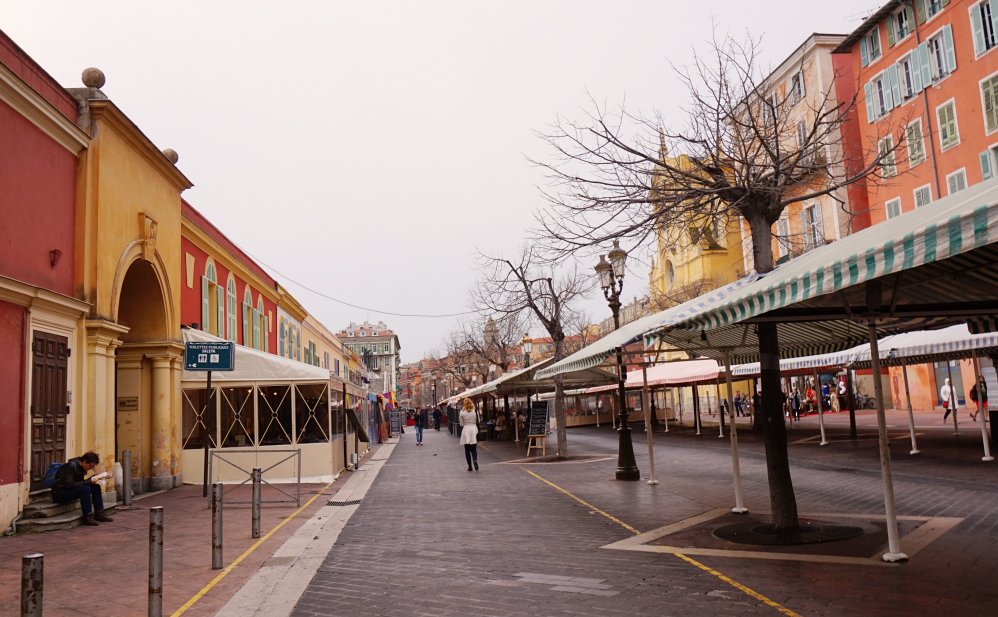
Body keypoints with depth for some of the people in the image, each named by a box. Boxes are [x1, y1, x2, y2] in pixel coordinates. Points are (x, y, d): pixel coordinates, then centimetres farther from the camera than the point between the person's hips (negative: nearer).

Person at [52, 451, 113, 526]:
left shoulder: (80, 467, 7)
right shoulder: (71, 466, -21)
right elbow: (69, 484, -29)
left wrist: (93, 478, -5)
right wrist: (89, 481, -26)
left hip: (70, 492, 9)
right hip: (59, 494, -9)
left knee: (96, 487, 0)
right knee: (85, 489, -30)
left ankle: (99, 514, 4)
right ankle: (88, 517, -24)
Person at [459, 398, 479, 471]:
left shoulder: (462, 412, -3)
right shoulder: (475, 411, 1)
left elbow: (461, 424, 1)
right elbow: (477, 422, 5)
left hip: (465, 430, -1)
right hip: (474, 429, 1)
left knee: (467, 450, 6)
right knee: (474, 449, 6)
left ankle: (469, 466, 7)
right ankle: (475, 460, -21)